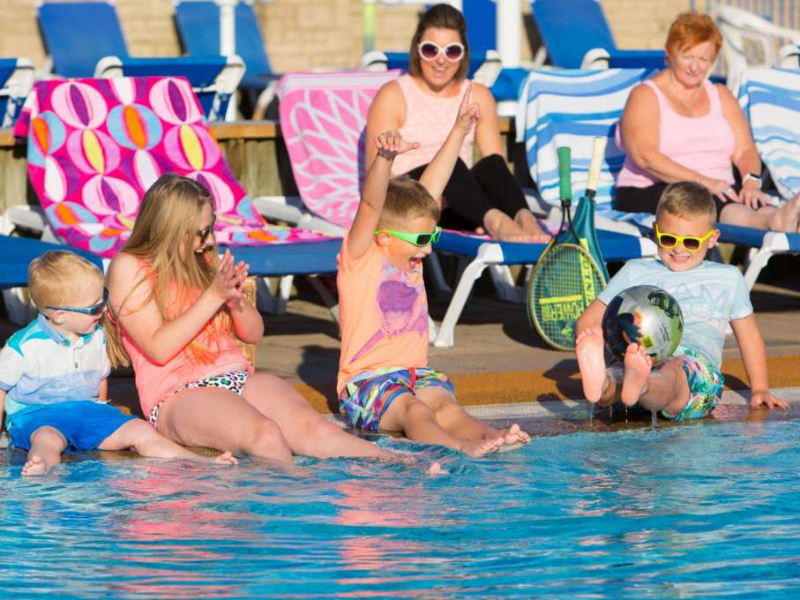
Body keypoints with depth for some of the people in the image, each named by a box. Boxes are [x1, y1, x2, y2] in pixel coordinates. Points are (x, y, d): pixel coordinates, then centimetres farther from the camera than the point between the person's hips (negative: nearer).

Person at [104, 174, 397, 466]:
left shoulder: (205, 260, 16)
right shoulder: (129, 268, -1)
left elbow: (254, 334, 18)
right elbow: (159, 349, -12)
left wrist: (236, 297, -3)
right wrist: (213, 296, -14)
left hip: (239, 378, 4)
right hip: (177, 395, -4)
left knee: (310, 425, -26)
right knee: (264, 434, -36)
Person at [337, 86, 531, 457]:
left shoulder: (409, 257, 15)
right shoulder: (360, 257, -4)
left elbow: (430, 188, 16)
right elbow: (371, 206, -22)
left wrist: (459, 130, 19)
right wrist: (385, 159, -39)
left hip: (415, 375, 6)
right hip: (367, 381, -6)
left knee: (444, 405, -26)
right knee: (410, 409, -35)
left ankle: (489, 437, -54)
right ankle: (461, 449, -61)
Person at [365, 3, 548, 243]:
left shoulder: (478, 97, 14)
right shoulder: (393, 97, 2)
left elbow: (498, 167, 8)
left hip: (459, 211, 4)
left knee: (492, 164, -27)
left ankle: (525, 220, -54)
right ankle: (496, 222, -60)